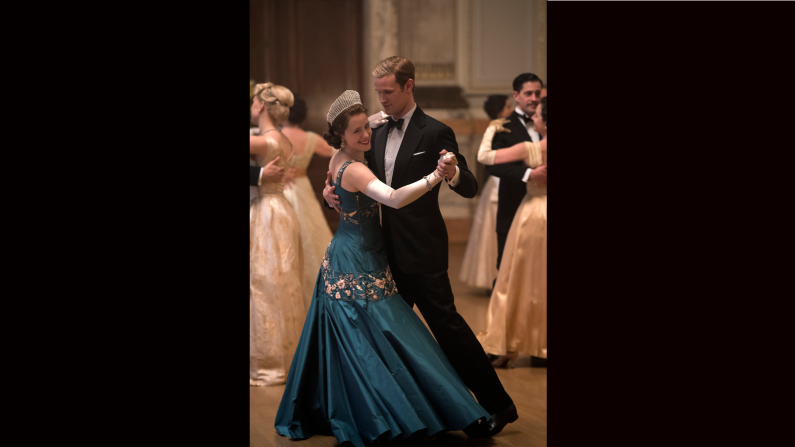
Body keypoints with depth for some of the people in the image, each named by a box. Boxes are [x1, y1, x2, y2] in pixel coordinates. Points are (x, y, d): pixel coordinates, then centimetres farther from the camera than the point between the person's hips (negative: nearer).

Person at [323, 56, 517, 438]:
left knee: (446, 323, -7)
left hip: (422, 250, -8)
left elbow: (470, 189, -14)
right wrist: (333, 190, 1)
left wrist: (453, 173, -36)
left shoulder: (435, 133, -10)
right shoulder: (379, 134, 11)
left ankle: (497, 404, 3)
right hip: (391, 249, 8)